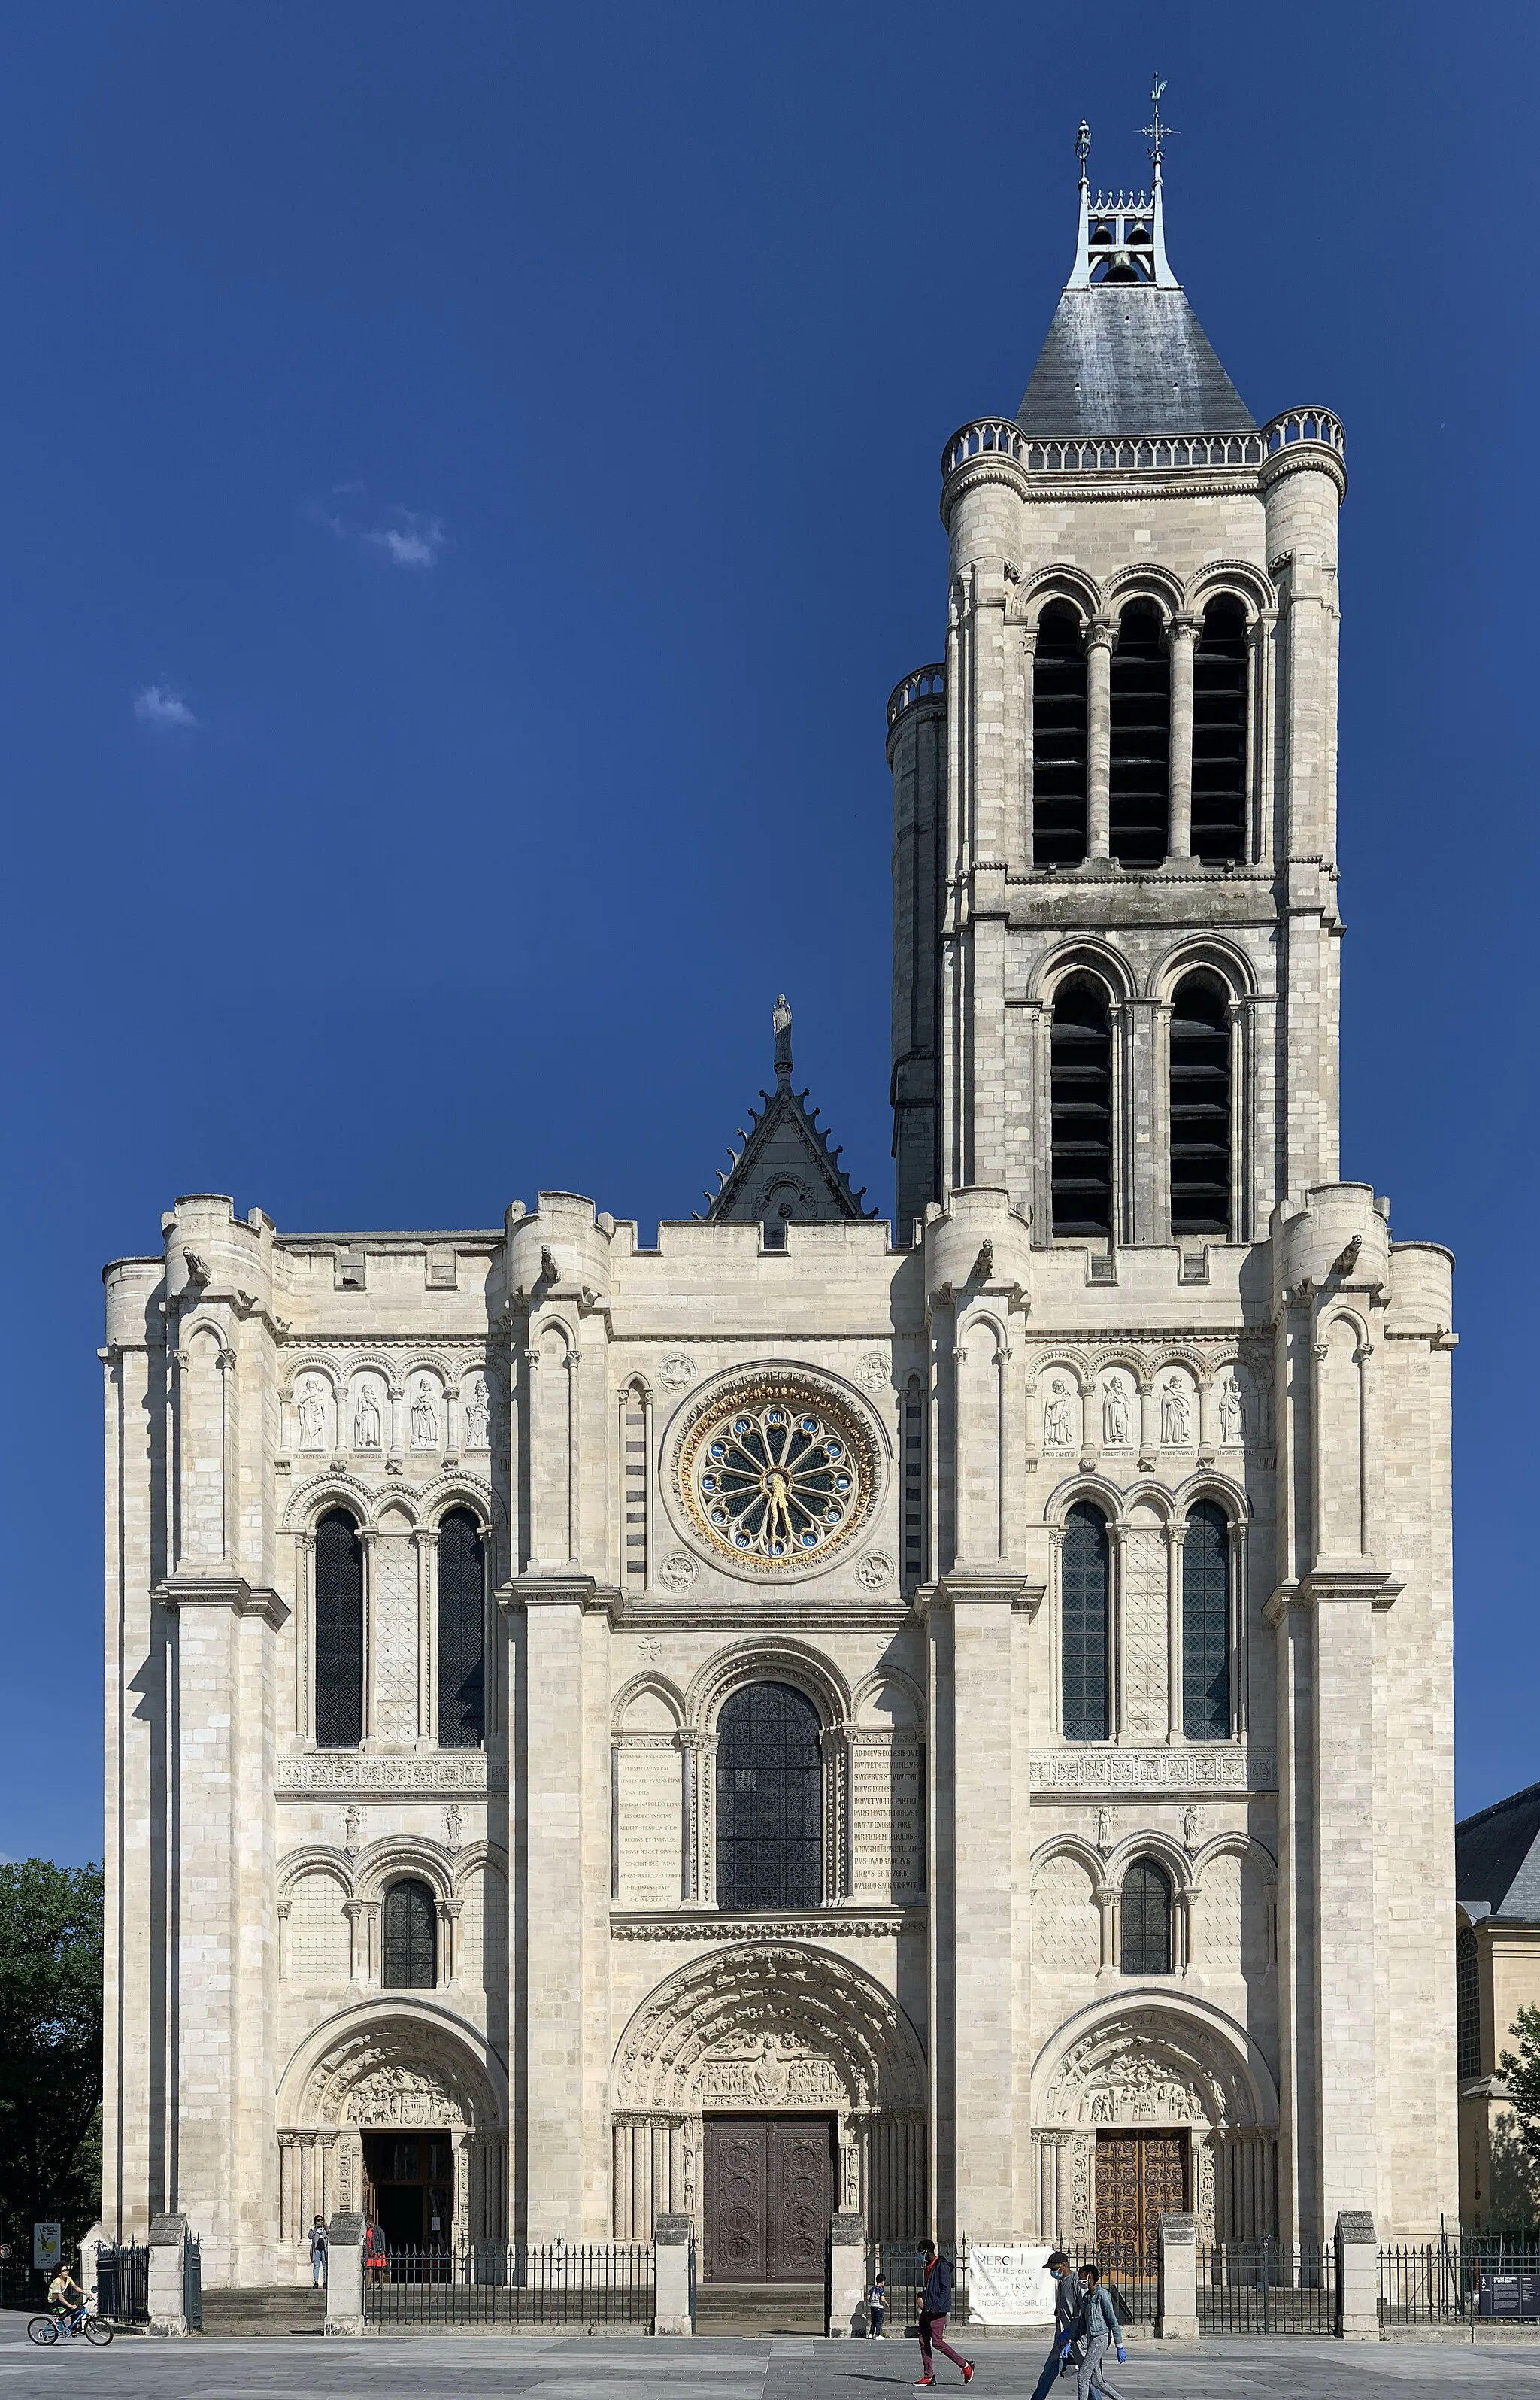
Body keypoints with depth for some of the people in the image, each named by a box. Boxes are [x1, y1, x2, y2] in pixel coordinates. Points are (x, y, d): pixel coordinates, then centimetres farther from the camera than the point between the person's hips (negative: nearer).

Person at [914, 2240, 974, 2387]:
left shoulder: (942, 2266, -12)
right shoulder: (929, 2267, 18)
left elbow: (946, 2289, -18)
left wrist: (937, 2306, -24)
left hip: (937, 2311, -10)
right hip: (928, 2310, 10)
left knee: (937, 2342, -11)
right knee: (924, 2341, 5)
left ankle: (965, 2365, -1)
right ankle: (929, 2376, 8)